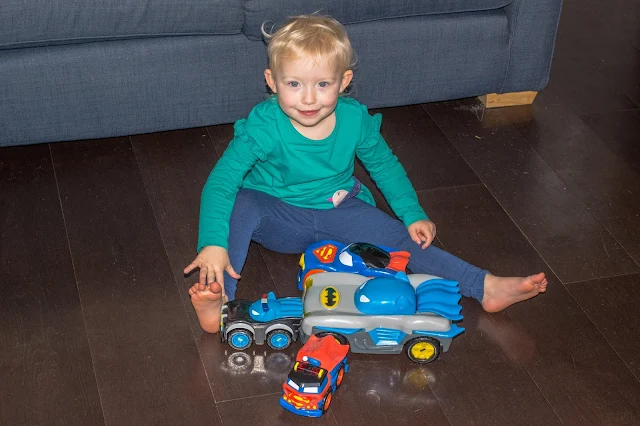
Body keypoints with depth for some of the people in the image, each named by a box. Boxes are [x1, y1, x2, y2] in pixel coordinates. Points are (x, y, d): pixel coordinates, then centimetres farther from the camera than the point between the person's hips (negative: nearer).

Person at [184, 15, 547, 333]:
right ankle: (220, 301, -42)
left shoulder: (355, 119, -14)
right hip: (276, 217, -2)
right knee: (240, 204, -33)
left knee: (399, 236, -15)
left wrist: (413, 214, -5)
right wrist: (214, 243, -45)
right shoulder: (264, 126, -25)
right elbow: (221, 180, -31)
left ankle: (486, 287, -15)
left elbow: (386, 166, 4)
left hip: (337, 211, 3)